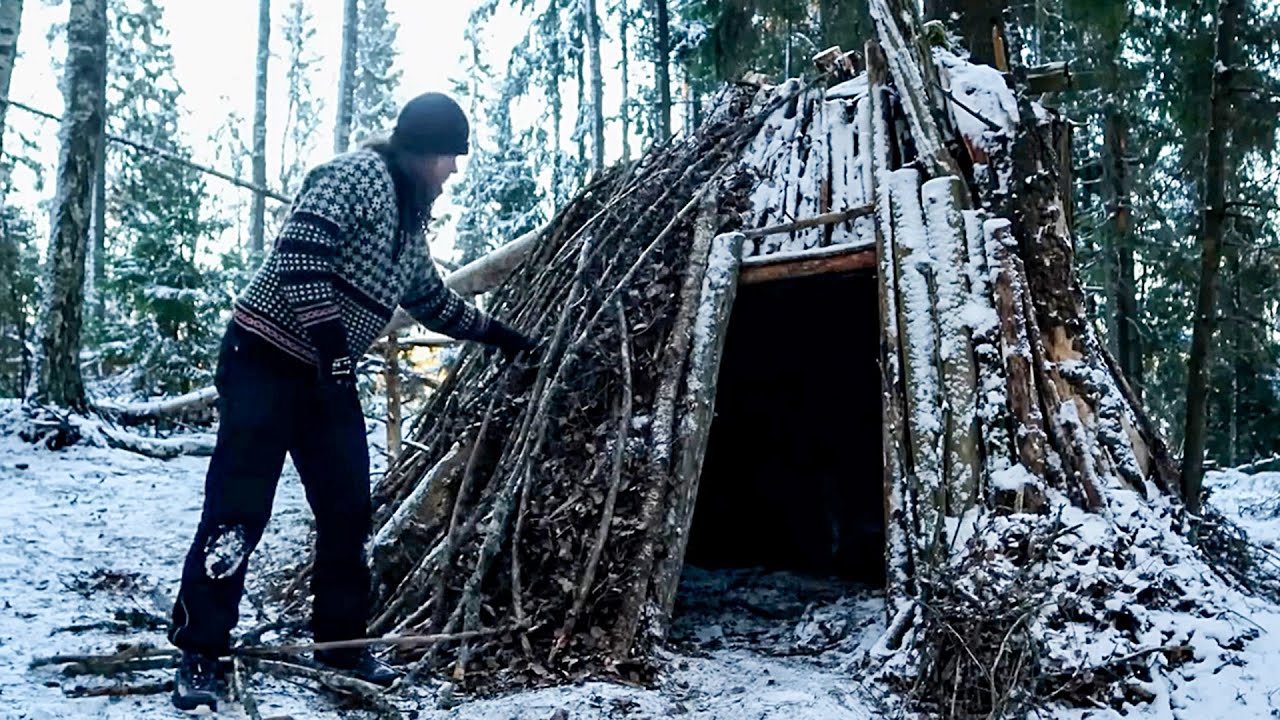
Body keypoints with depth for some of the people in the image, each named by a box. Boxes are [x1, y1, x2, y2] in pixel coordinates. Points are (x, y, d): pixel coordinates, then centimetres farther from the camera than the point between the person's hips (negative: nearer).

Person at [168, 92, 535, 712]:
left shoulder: (411, 218, 17)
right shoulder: (362, 174, -11)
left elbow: (433, 300, 30)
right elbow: (299, 250, -22)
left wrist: (500, 335, 34)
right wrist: (330, 340, -24)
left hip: (328, 377, 9)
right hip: (265, 361, -9)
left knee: (348, 511, 8)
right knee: (238, 511, -7)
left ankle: (339, 641, 22)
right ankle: (199, 654, 4)